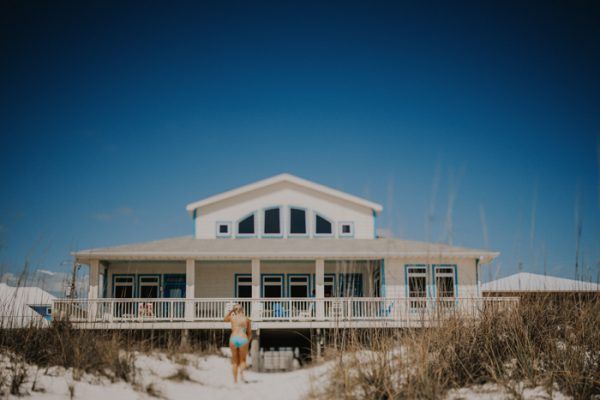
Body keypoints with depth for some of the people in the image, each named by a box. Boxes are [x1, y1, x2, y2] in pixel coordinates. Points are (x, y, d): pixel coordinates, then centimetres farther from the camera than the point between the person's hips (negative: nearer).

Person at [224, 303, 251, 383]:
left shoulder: (232, 317, 9)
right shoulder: (246, 319, 9)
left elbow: (225, 319, 34)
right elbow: (249, 333, 14)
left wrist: (231, 310, 28)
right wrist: (248, 341, 27)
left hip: (233, 339, 1)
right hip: (243, 339, -1)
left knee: (235, 361, 13)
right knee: (243, 360, 11)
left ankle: (235, 380, 9)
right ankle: (241, 372, -19)